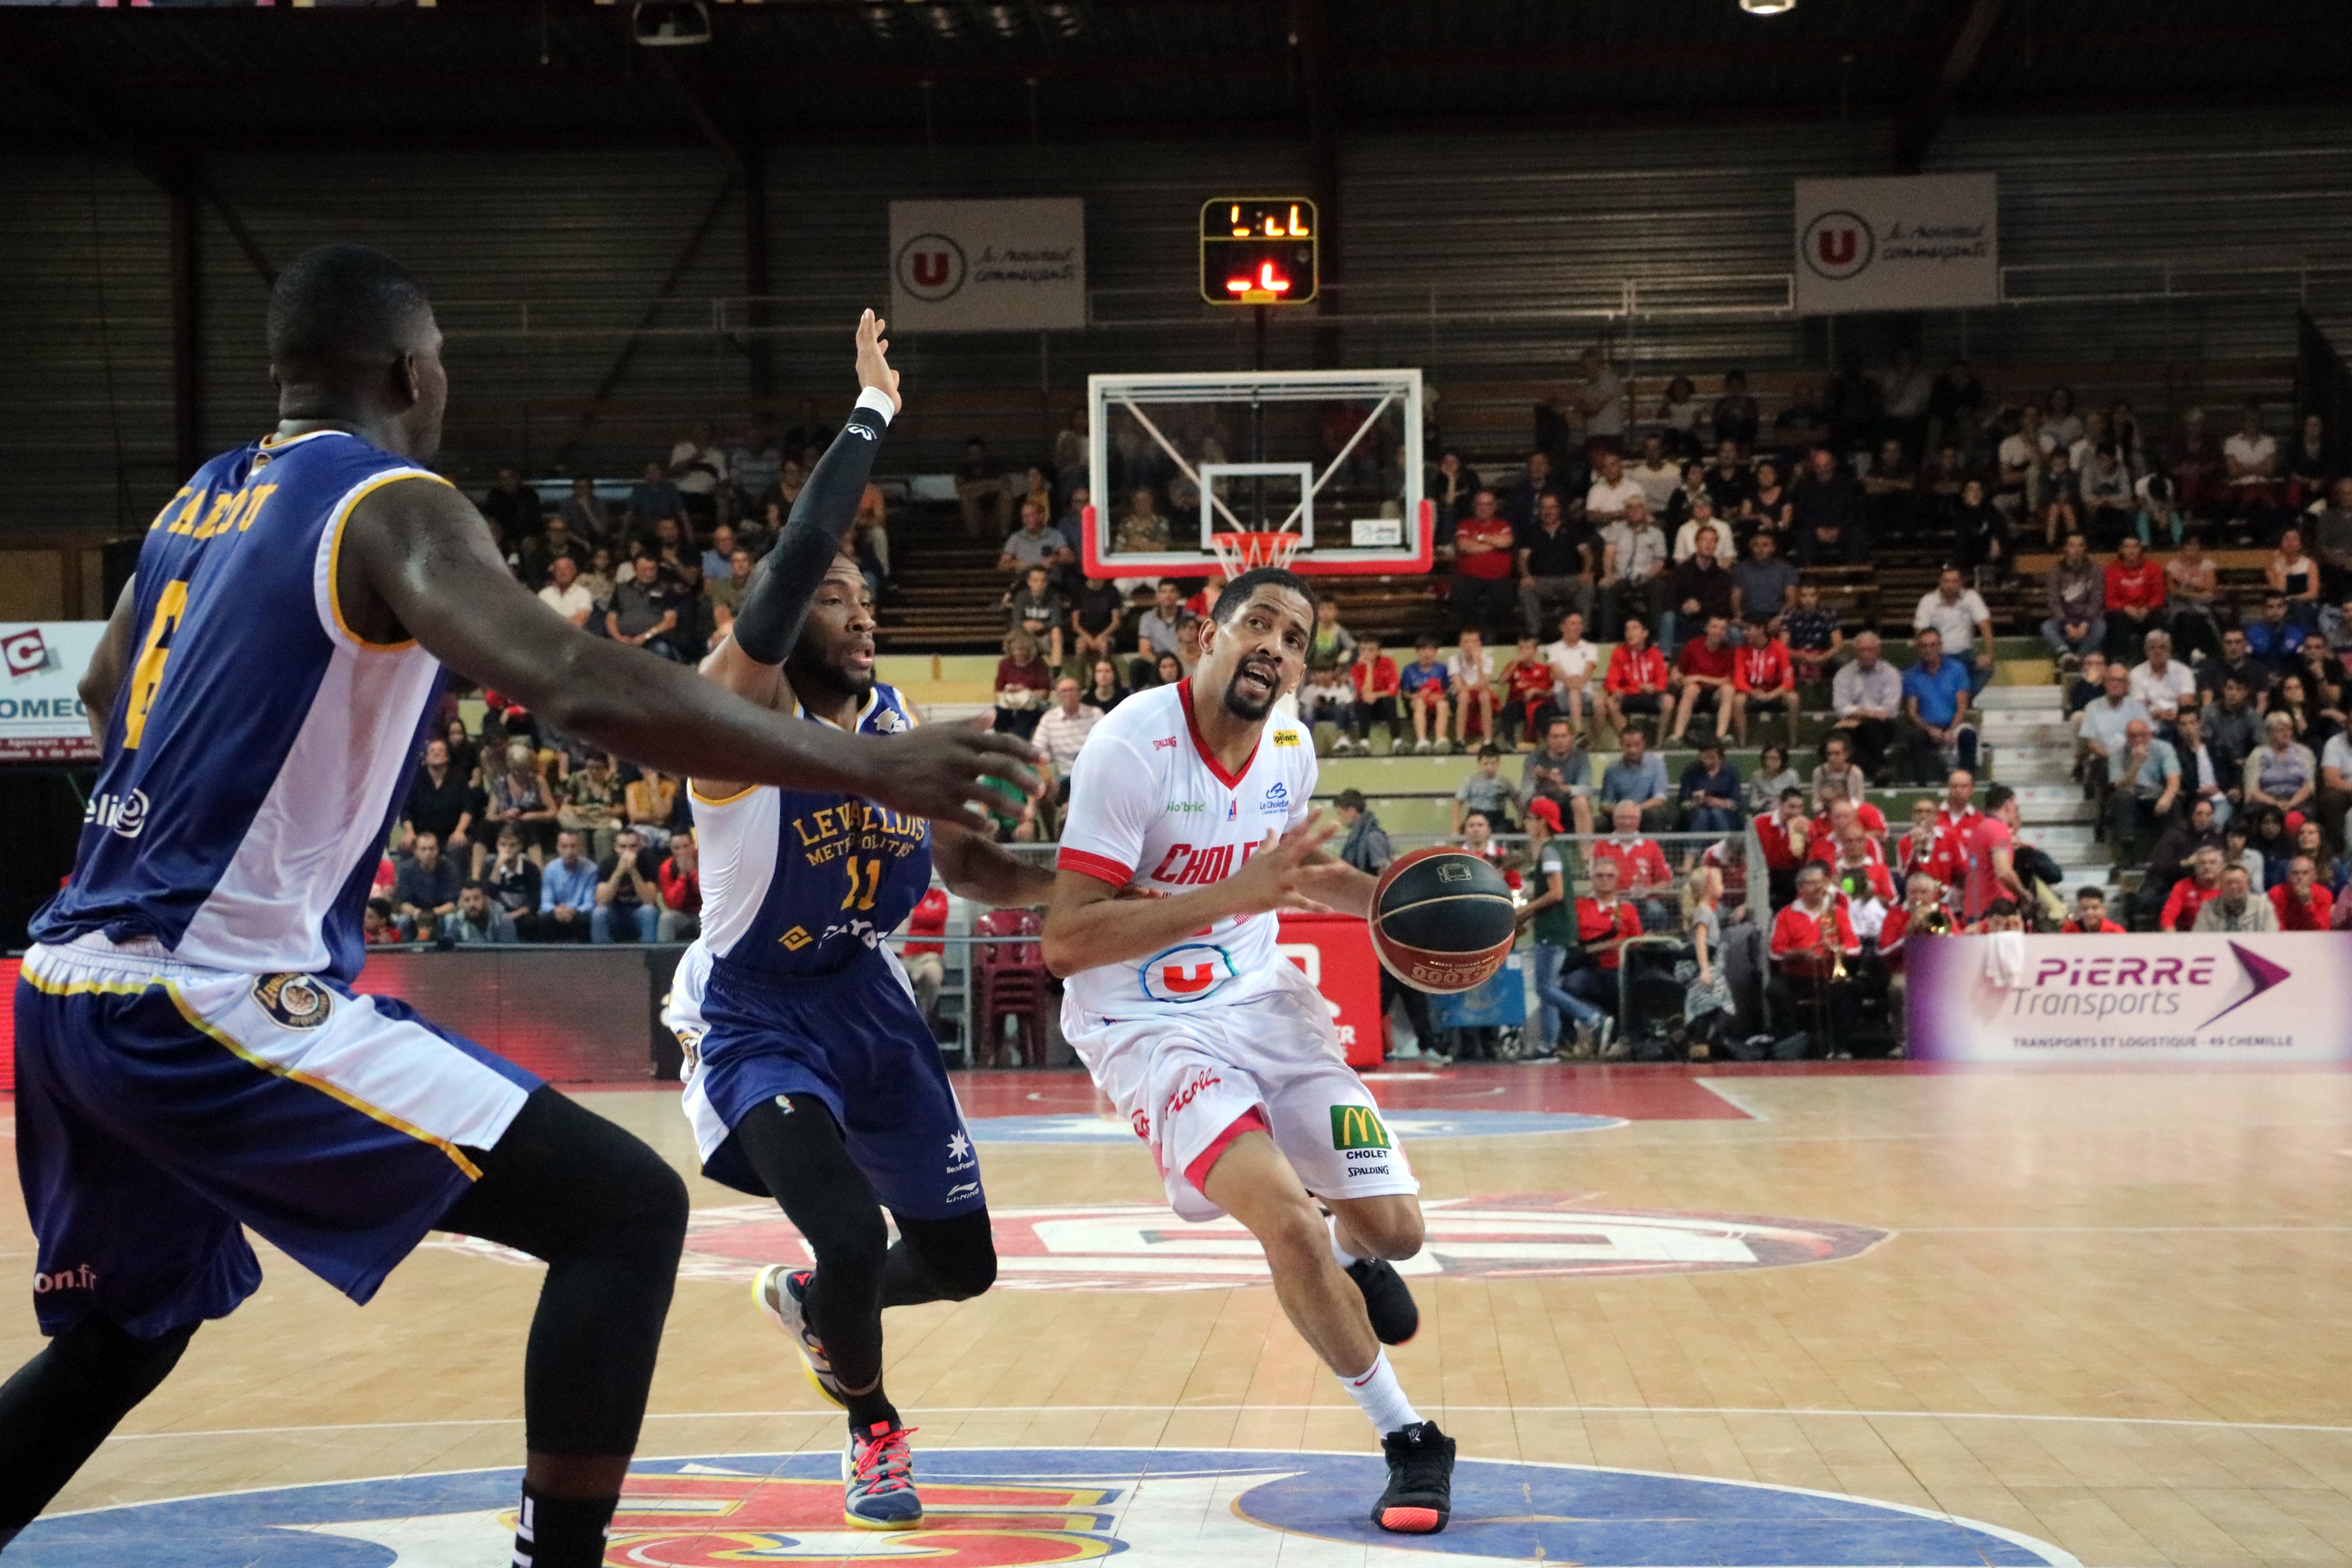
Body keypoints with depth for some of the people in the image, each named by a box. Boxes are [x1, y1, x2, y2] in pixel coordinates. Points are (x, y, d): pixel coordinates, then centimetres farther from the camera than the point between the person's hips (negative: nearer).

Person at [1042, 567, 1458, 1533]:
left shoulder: (1291, 753, -1)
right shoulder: (1135, 746, -22)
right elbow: (1065, 941, -27)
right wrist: (1239, 892, -33)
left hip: (1260, 1000, 6)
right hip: (1148, 1027, -6)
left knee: (1393, 1229, 2)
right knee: (1289, 1223, -25)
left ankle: (1354, 1255, 43)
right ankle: (1411, 1446, -4)